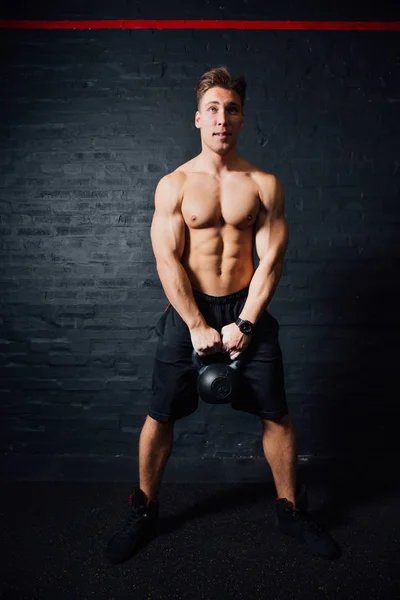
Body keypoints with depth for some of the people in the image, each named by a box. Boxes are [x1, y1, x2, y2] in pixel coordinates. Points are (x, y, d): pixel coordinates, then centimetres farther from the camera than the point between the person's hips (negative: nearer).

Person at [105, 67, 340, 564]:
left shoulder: (265, 185, 1)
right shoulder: (173, 185, -1)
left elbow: (271, 258, -3)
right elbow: (168, 261, -8)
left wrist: (244, 324, -11)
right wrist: (199, 327, -13)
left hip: (247, 309, 1)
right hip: (188, 310, 0)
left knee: (276, 415, 6)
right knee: (160, 416, 5)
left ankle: (290, 510, 30)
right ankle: (144, 512, 28)